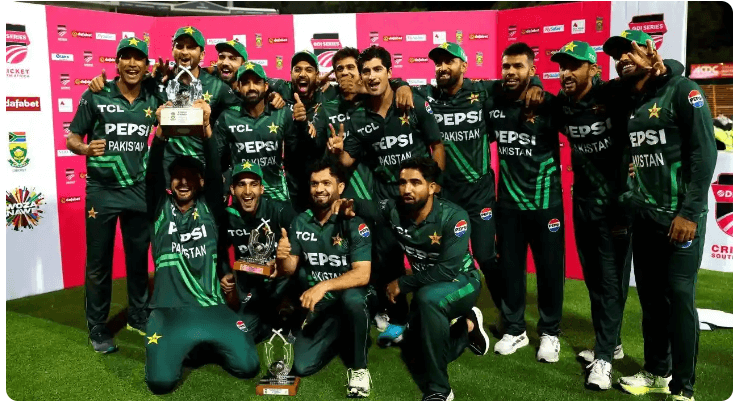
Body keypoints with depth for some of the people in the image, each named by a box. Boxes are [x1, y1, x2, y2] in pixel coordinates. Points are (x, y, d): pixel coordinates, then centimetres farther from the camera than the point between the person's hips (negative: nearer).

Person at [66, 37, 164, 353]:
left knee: (139, 257, 13)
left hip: (139, 190, 3)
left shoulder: (154, 100, 3)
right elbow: (72, 139, -3)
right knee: (98, 262, 6)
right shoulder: (95, 96, -6)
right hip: (102, 190, -3)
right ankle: (98, 329, 19)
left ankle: (138, 316, 30)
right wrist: (85, 148, -24)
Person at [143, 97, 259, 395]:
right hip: (168, 309, 0)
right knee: (161, 381, -19)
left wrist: (206, 128, -24)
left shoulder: (209, 208, 7)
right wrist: (161, 130, -25)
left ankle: (207, 345, 20)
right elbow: (152, 174, -8)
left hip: (211, 306, 1)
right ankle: (184, 346, 17)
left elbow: (215, 171, -8)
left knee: (247, 366, -13)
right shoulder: (161, 210, 8)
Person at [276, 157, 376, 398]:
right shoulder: (300, 222, -1)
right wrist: (282, 257, -22)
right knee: (302, 367, -11)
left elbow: (362, 275, -24)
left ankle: (358, 368, -14)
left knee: (353, 298, -39)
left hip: (352, 297, -4)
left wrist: (324, 286, -38)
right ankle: (341, 337, 21)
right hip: (318, 305, 4)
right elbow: (289, 269, 2)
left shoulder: (354, 223, -16)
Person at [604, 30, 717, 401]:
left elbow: (705, 153, -12)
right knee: (650, 297, 11)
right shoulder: (627, 104, 13)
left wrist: (690, 213, -16)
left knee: (679, 297, -4)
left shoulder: (681, 91, -5)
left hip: (680, 216, -6)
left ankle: (682, 389, 8)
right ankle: (657, 373, 26)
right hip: (644, 216, 6)